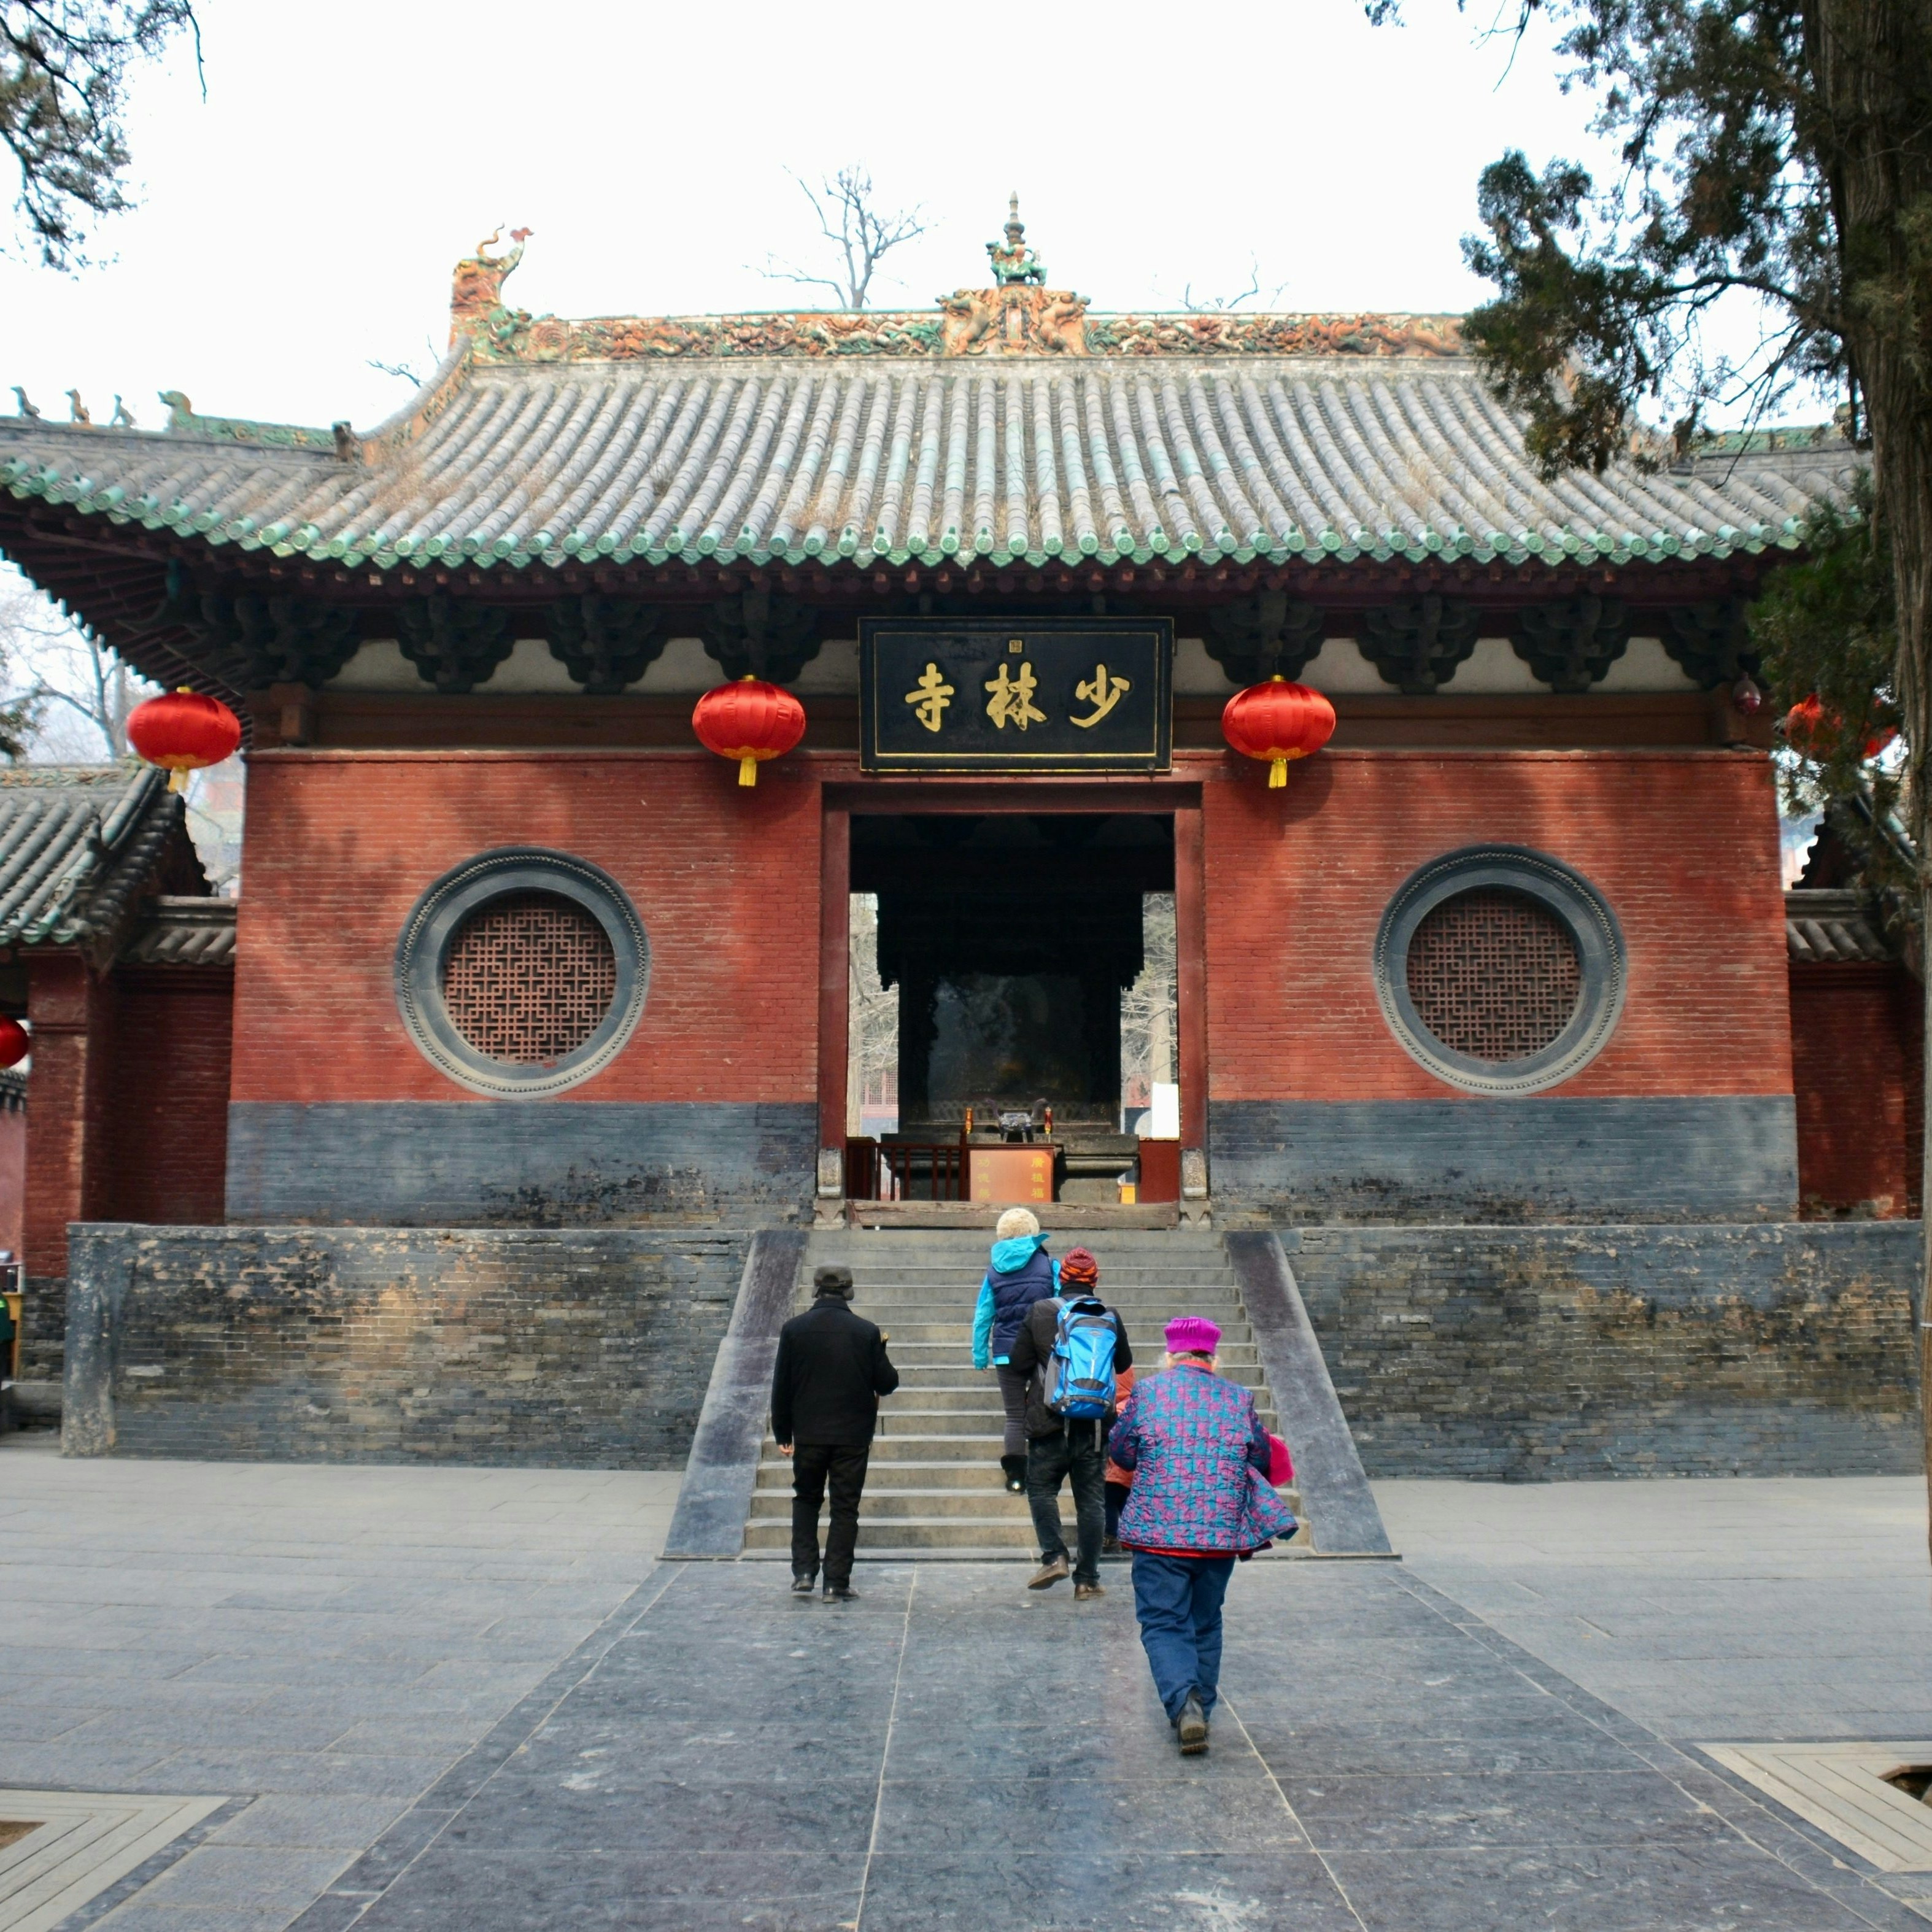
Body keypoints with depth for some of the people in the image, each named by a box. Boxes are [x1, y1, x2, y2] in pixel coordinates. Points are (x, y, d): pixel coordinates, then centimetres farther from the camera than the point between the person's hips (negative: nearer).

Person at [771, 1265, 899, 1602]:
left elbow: (781, 1386, 1)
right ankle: (837, 1583, 6)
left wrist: (783, 1433, 10)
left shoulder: (794, 1329, -3)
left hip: (808, 1435, 1)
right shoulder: (867, 1332, -6)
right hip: (853, 1435, -1)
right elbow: (887, 1383, -2)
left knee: (806, 1501, 19)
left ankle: (803, 1574, 9)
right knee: (845, 1508, 7)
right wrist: (880, 1353, 20)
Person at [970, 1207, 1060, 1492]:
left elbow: (982, 1318, 8)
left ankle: (1016, 1477, 7)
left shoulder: (994, 1272, 5)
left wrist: (980, 1356, 14)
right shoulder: (1050, 1266, -1)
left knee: (1015, 1417, 9)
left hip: (1006, 1353, 1)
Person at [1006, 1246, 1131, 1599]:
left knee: (1041, 1489, 11)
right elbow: (1124, 1363, 18)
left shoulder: (1041, 1312, -4)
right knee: (1092, 1499, 7)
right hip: (1096, 1425, 2)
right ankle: (1087, 1579, 8)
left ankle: (1054, 1556, -6)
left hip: (1051, 1422, -2)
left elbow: (1019, 1363, -1)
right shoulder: (1111, 1317, 3)